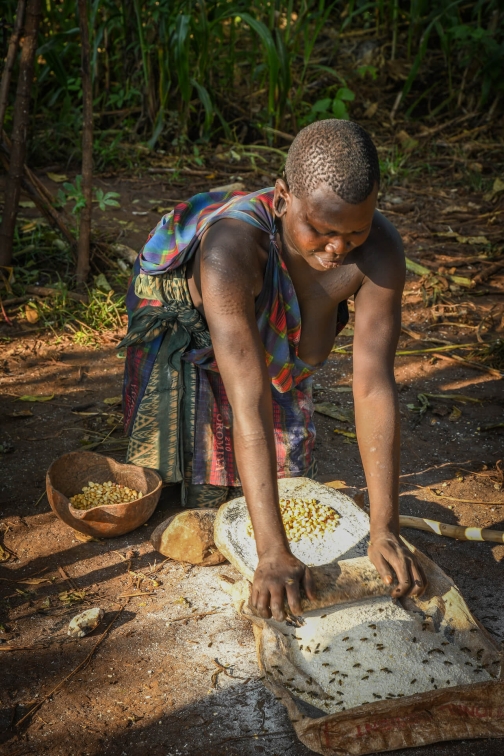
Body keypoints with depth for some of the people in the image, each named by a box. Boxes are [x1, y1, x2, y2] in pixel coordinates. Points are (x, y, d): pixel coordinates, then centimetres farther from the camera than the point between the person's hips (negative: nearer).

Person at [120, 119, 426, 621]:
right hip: (186, 313, -3)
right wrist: (272, 553, -52)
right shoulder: (233, 244, -48)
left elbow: (373, 387, -38)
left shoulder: (379, 250, -37)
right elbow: (249, 402, -51)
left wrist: (384, 532, -42)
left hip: (274, 331, 4)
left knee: (288, 469, 13)